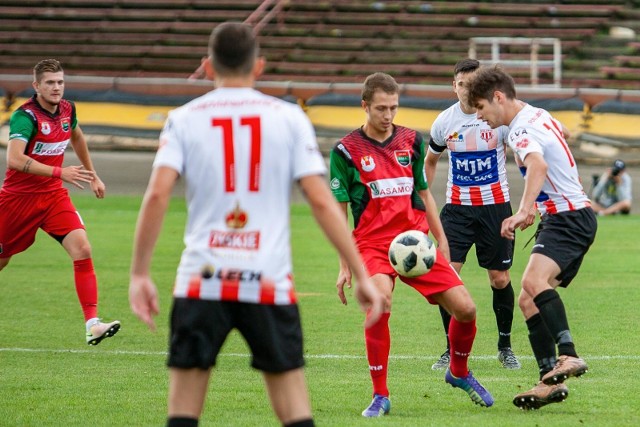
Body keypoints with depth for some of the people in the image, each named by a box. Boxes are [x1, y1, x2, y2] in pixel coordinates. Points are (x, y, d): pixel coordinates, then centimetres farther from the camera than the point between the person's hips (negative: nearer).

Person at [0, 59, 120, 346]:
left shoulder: (67, 110, 1)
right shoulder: (26, 116, -21)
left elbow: (77, 137, 25)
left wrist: (92, 175, 28)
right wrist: (60, 172, -39)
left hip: (53, 195, 5)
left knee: (82, 249, -16)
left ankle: (92, 324, -21)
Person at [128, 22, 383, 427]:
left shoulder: (185, 119, 5)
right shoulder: (289, 117, 5)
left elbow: (157, 194, -8)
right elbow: (322, 201, -1)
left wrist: (139, 275, -5)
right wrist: (362, 276, 1)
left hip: (201, 282, 0)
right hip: (270, 283, 0)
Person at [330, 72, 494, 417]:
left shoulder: (412, 141, 9)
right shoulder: (346, 150, -2)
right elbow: (339, 211, 3)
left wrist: (441, 241, 19)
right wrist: (345, 266, 0)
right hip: (373, 244, -4)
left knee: (465, 308, -6)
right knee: (380, 301, -33)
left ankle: (459, 372, 27)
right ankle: (380, 395, -18)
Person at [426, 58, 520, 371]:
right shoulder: (444, 122, 0)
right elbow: (430, 161, 18)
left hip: (495, 205, -1)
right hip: (457, 206, 1)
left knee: (500, 279, 4)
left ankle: (505, 345, 24)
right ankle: (451, 349, 1)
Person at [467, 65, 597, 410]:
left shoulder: (522, 129, -16)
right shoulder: (539, 116, 15)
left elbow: (538, 165, -38)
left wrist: (523, 212, -51)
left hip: (568, 217, -11)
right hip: (566, 216, 11)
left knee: (534, 281, -33)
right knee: (528, 301, 6)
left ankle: (568, 356, -40)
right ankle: (550, 381, 5)